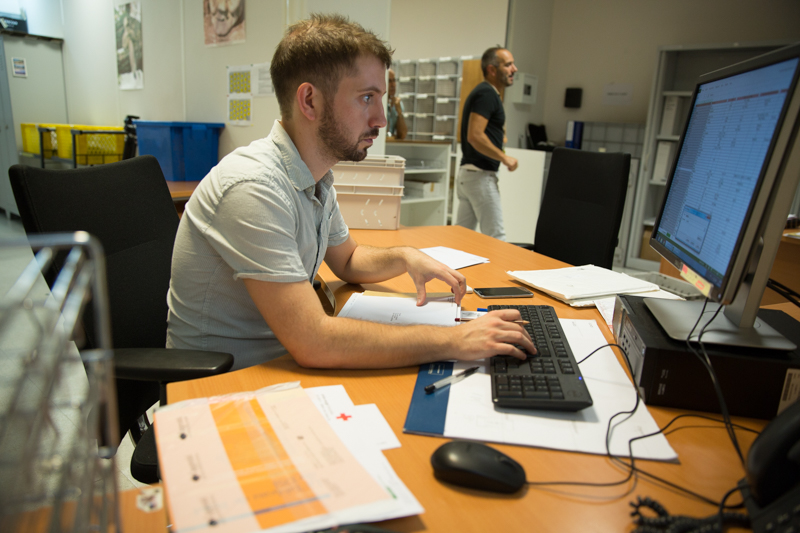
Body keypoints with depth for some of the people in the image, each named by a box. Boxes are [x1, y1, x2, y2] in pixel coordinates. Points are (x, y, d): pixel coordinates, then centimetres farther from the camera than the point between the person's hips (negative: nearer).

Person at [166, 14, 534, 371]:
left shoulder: (316, 179, 2)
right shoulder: (252, 187, -27)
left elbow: (346, 260, 17)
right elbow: (311, 342, -31)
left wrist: (404, 257, -3)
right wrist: (456, 341, -27)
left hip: (279, 362, 7)